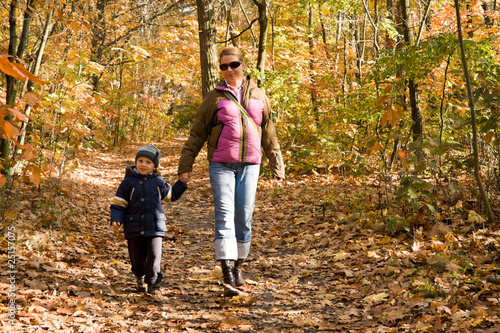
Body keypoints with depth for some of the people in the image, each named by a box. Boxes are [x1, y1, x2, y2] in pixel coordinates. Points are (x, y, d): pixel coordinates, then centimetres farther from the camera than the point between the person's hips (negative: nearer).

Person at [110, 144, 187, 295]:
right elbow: (119, 202, 3)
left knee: (154, 256, -9)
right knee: (137, 257, 9)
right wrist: (116, 220, -8)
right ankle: (141, 278, 35)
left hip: (155, 227, 1)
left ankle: (153, 283, -2)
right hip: (134, 228, 0)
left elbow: (171, 195, 26)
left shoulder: (158, 182, 8)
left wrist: (182, 183, 17)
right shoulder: (128, 182, 1)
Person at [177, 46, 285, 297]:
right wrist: (185, 166, 2)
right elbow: (197, 134, 7)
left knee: (244, 218, 3)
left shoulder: (258, 96, 12)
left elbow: (269, 135, 19)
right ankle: (228, 278, -17)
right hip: (221, 164, -2)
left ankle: (238, 266, 23)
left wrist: (277, 166, 20)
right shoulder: (215, 97, 5)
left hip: (249, 165, 2)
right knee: (224, 215, -12)